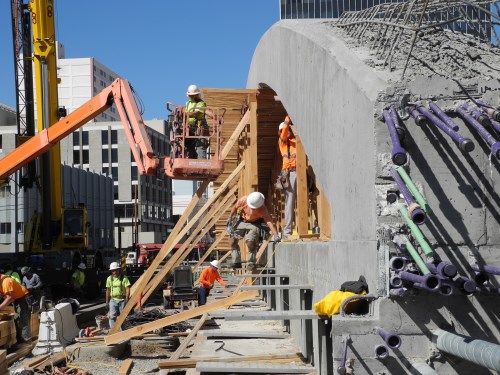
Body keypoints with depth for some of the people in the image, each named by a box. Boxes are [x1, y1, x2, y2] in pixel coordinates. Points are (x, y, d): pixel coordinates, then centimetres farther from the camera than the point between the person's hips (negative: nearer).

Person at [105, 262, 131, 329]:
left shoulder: (124, 278, -4)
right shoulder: (109, 278, 6)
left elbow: (127, 289, -8)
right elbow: (108, 291, 11)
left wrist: (127, 300, -19)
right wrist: (107, 302, 10)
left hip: (122, 300, -2)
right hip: (113, 300, 2)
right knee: (112, 316, -10)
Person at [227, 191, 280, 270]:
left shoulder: (262, 209, -33)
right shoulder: (244, 200, -28)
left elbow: (269, 222, -41)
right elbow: (235, 207, -6)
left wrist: (276, 236, -52)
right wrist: (230, 217, 4)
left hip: (254, 224, -4)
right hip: (241, 221, 4)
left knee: (251, 243, -23)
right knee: (233, 241, 2)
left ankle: (251, 263, -4)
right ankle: (236, 262, 15)